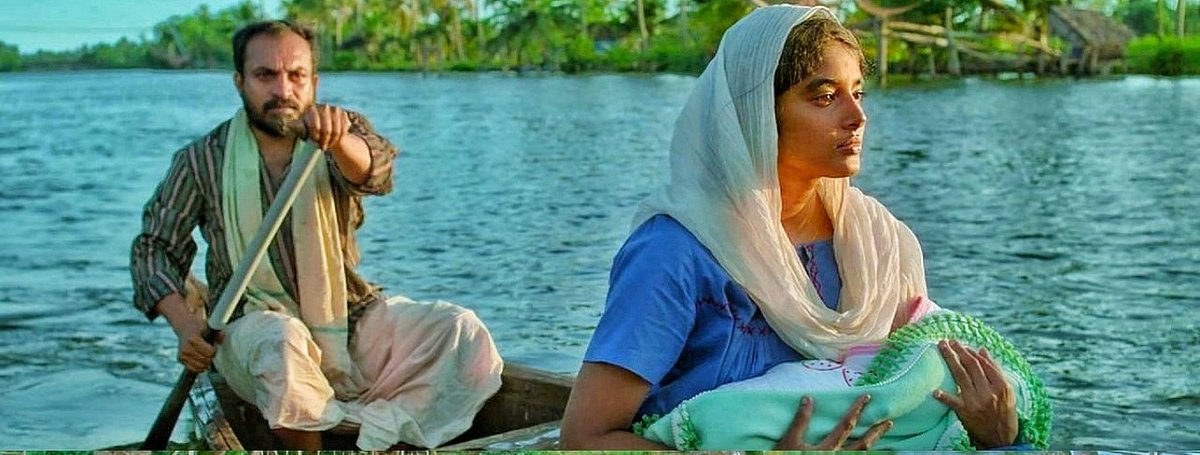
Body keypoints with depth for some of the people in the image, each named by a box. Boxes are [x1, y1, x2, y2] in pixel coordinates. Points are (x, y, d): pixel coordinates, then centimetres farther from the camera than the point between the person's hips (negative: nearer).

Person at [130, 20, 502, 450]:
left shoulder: (343, 134, 4)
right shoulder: (202, 161, 3)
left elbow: (373, 170, -19)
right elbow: (154, 247, 7)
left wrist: (337, 139, -45)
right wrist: (184, 323, -12)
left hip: (349, 318, 2)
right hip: (252, 323, -2)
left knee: (462, 333, -21)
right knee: (279, 341, -38)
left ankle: (375, 430, -34)